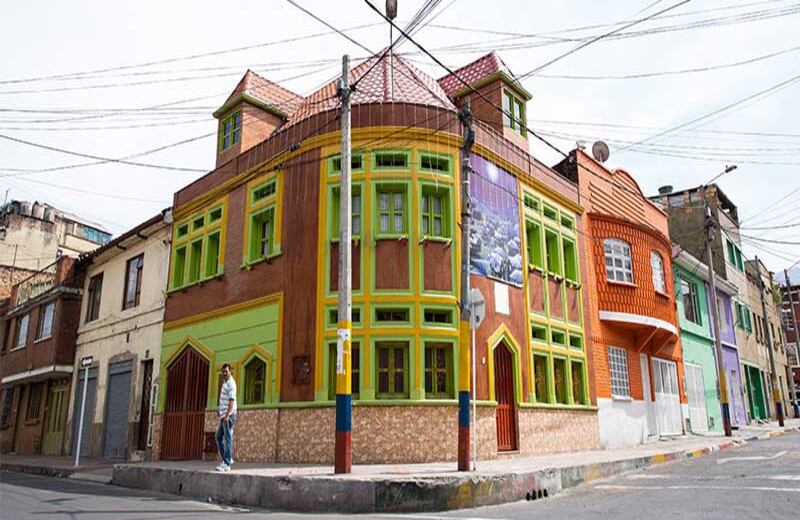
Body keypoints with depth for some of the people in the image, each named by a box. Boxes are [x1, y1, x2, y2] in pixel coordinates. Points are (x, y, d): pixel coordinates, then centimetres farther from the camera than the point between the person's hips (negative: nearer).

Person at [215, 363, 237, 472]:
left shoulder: (231, 383, -12)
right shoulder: (225, 382, 17)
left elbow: (232, 400, -20)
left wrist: (227, 415, -26)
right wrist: (222, 414, 20)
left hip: (229, 415, -10)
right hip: (223, 415, 10)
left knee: (228, 438, -7)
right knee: (219, 436, 14)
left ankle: (226, 464, -5)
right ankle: (228, 459, 20)